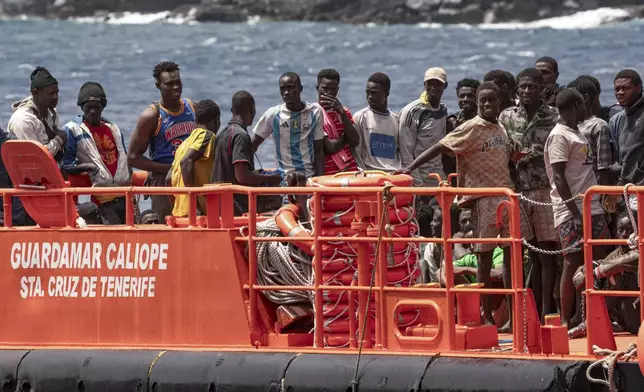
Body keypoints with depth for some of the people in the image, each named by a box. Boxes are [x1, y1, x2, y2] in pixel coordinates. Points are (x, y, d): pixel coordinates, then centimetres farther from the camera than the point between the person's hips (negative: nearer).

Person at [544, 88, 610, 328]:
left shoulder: (578, 134, 17)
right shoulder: (560, 136, -10)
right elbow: (558, 177, -16)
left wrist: (599, 204, 14)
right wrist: (575, 213, -20)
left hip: (591, 209, 9)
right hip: (571, 211, -9)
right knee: (572, 263, -8)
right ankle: (565, 321, -5)